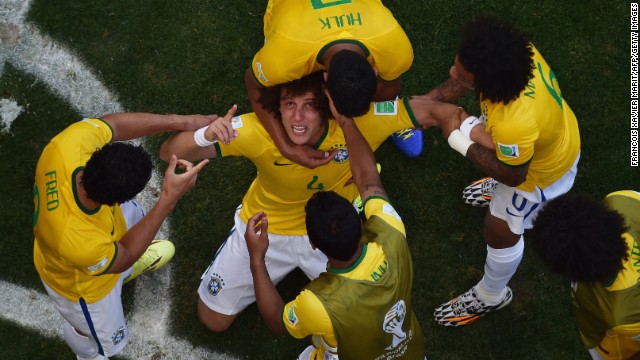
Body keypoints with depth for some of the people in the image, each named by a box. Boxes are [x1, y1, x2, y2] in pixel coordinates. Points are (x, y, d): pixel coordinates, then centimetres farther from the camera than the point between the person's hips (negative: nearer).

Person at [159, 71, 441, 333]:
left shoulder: (357, 123, -33)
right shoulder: (257, 130, -34)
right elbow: (169, 153, -33)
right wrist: (206, 135, -53)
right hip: (266, 230, 0)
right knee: (213, 320, 11)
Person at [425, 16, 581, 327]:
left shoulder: (514, 125, -51)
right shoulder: (512, 50, -32)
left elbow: (513, 175, -27)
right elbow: (463, 81, -9)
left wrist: (458, 139, -25)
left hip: (540, 171, -7)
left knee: (500, 233, 17)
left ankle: (490, 297, 47)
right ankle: (502, 193, 76)